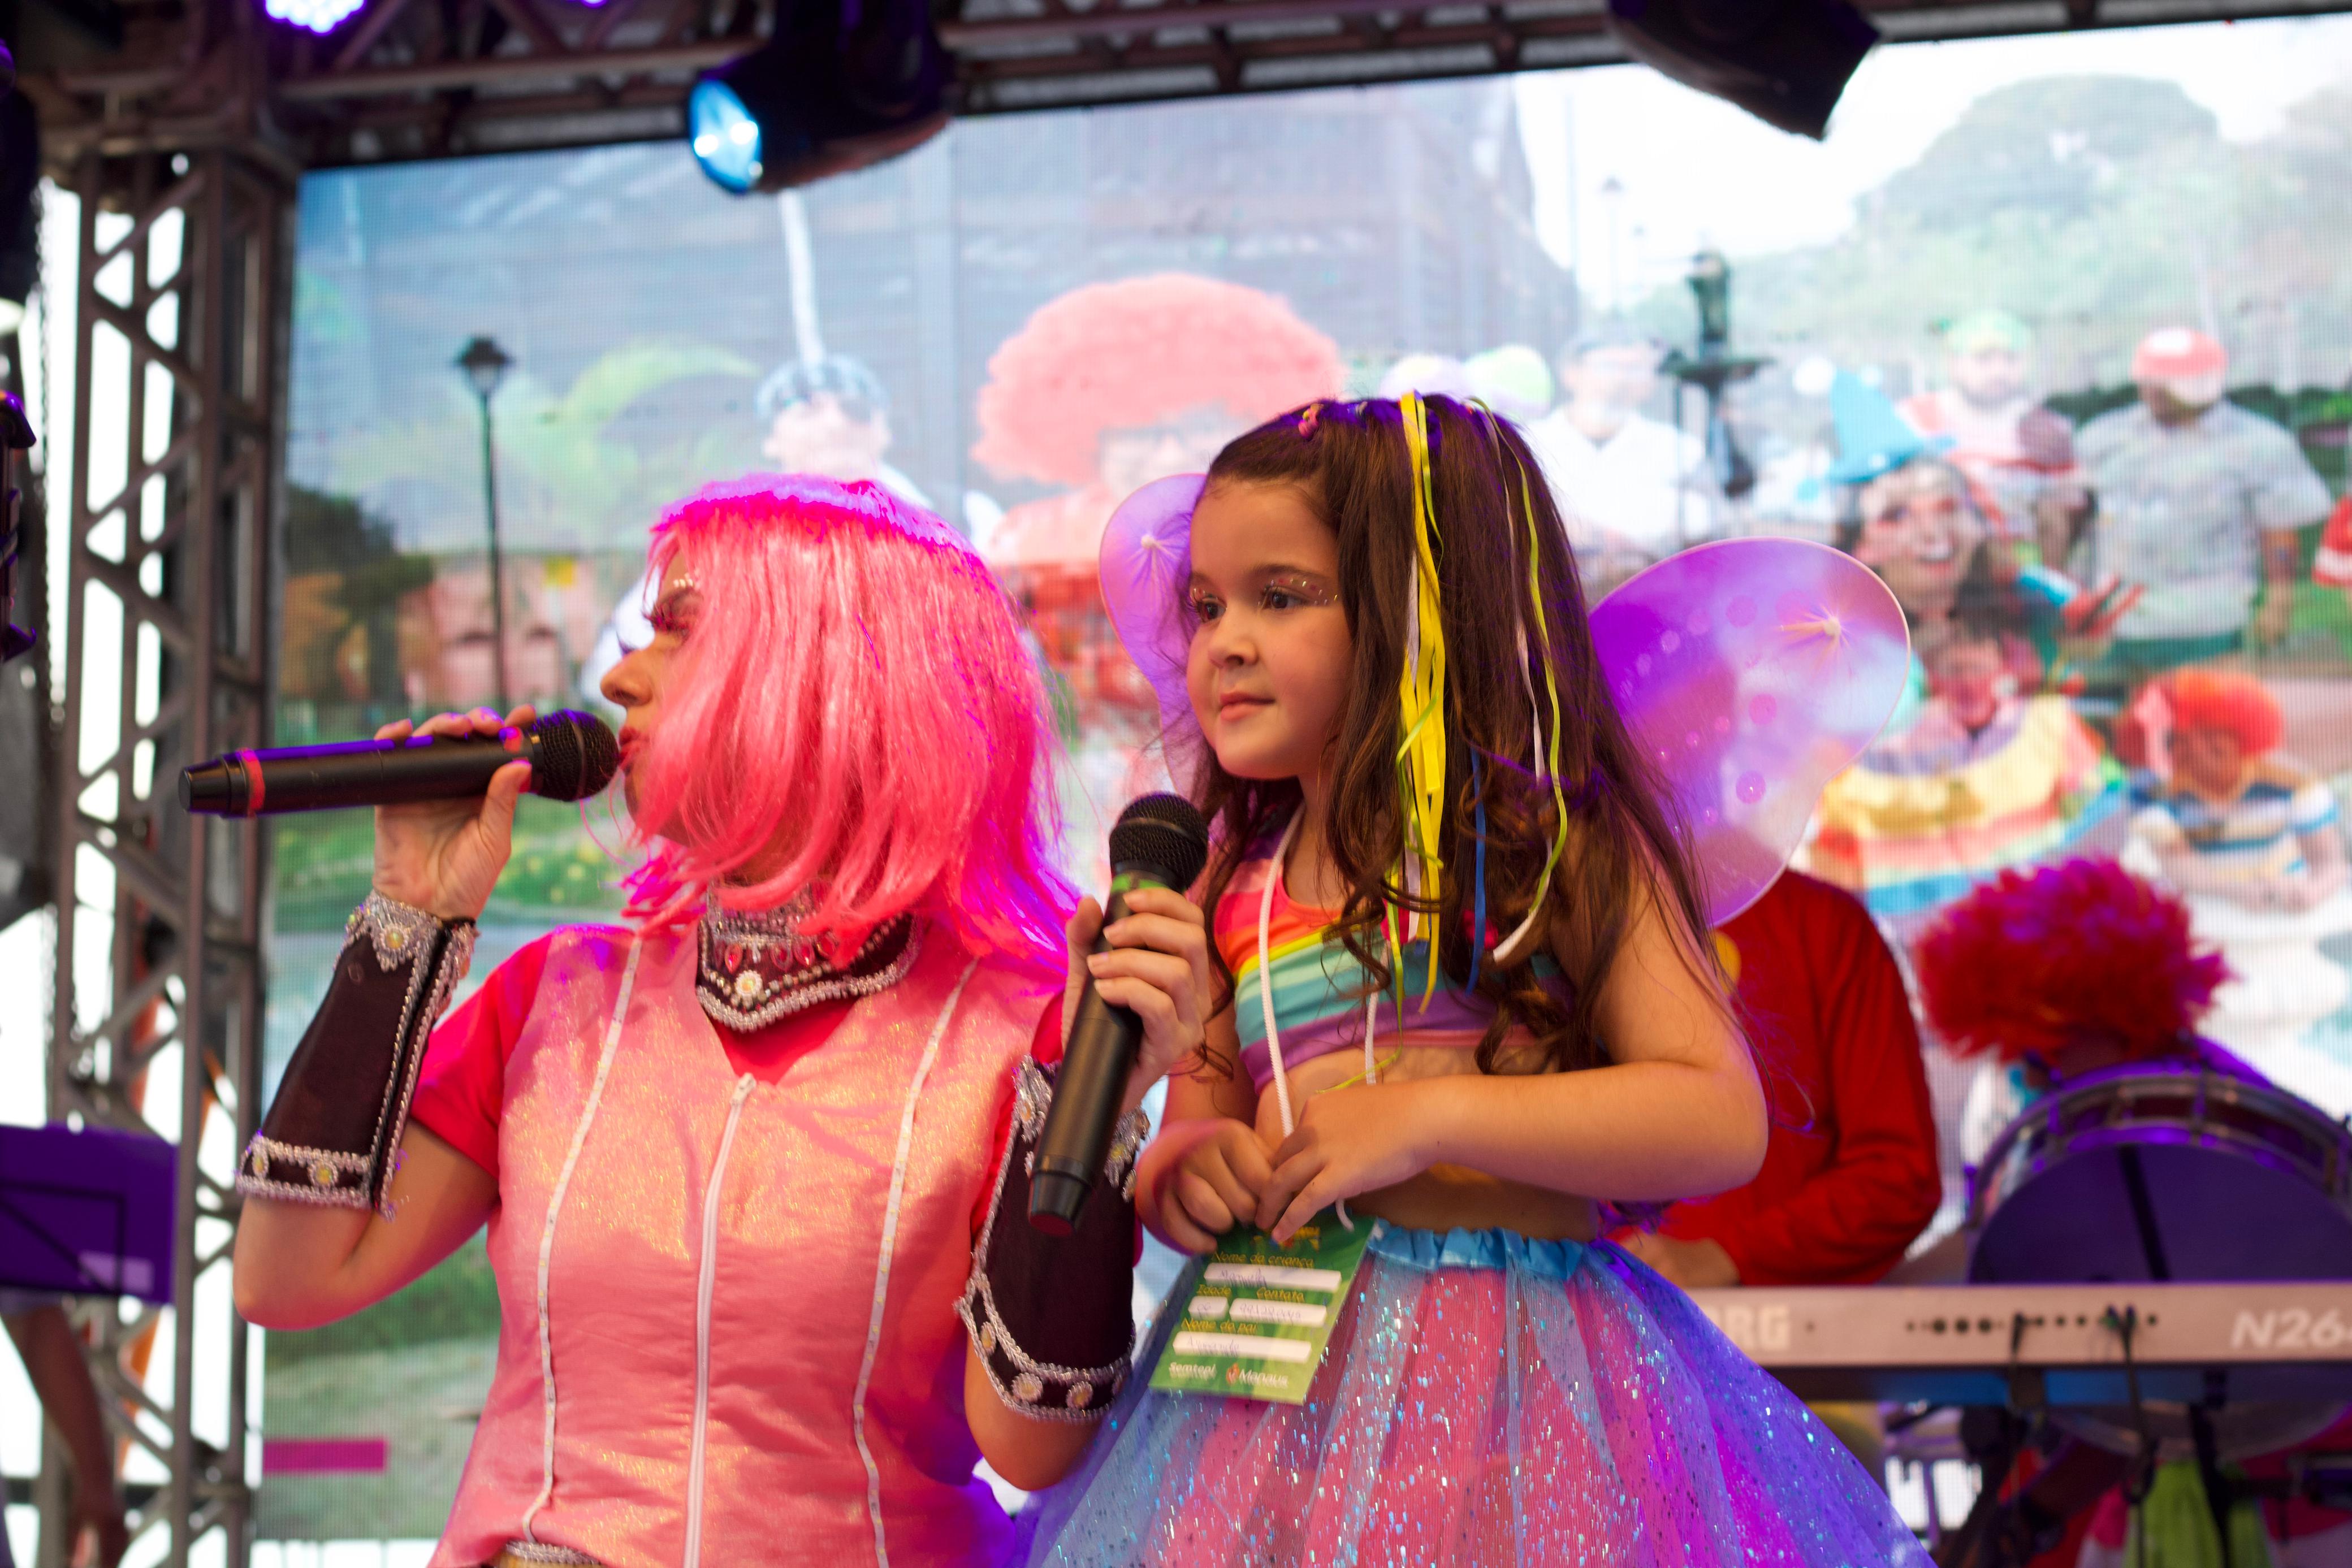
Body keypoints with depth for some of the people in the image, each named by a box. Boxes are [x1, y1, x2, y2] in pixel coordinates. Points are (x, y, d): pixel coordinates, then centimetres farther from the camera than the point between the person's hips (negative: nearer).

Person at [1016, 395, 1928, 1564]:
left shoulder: (1555, 842, -3)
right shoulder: (1233, 887, 11)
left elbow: (1723, 1123, -11)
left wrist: (1430, 1116, -18)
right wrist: (1180, 1168, -7)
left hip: (1518, 1383, -4)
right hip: (1281, 1380, 4)